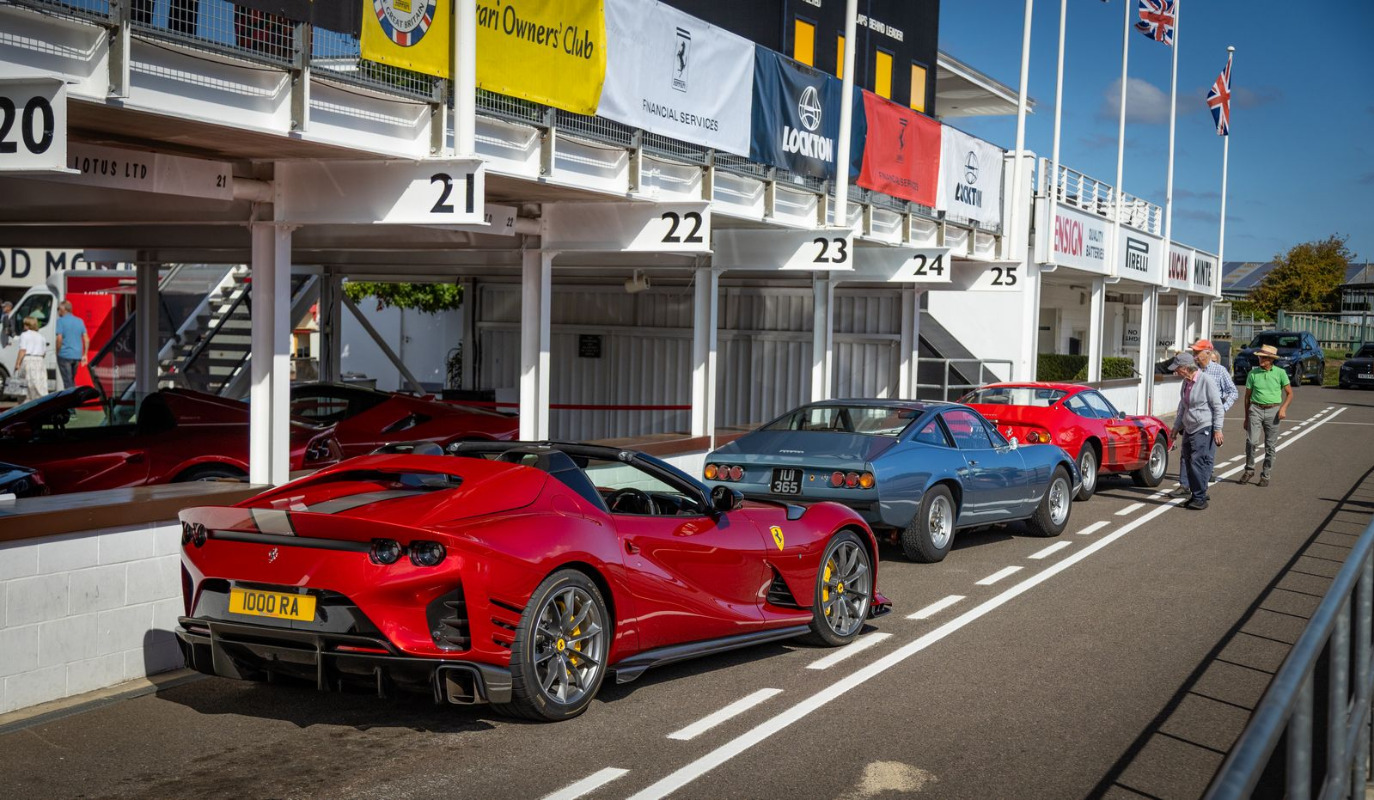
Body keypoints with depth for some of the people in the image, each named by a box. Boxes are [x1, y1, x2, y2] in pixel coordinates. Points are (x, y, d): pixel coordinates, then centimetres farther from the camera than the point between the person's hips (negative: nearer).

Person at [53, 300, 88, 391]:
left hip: (65, 355, -5)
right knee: (72, 380, 18)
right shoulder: (80, 321, 10)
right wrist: (84, 355, 12)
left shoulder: (61, 321, -7)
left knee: (67, 382, -2)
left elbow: (59, 339, -15)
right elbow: (86, 339, 8)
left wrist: (57, 352, -2)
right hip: (77, 355, 5)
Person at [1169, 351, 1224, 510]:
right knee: (1188, 463, 6)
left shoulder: (1206, 381, -12)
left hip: (1204, 429, -8)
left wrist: (1218, 429, -15)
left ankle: (1200, 497, -9)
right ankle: (1196, 495, 15)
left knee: (1198, 461, -14)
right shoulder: (1186, 383, 11)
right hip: (1189, 429, 8)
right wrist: (1176, 427, 25)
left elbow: (1218, 406, -11)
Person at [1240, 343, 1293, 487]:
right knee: (1251, 441, -14)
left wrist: (1283, 408, -10)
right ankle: (1249, 469, 4)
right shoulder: (1253, 373, 4)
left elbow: (1290, 393, 7)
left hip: (1273, 411, 0)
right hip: (1255, 409, 0)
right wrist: (1246, 417, 11)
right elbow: (1247, 396, 10)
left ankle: (1265, 475, 13)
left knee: (1270, 446, 4)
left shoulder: (1280, 373, 2)